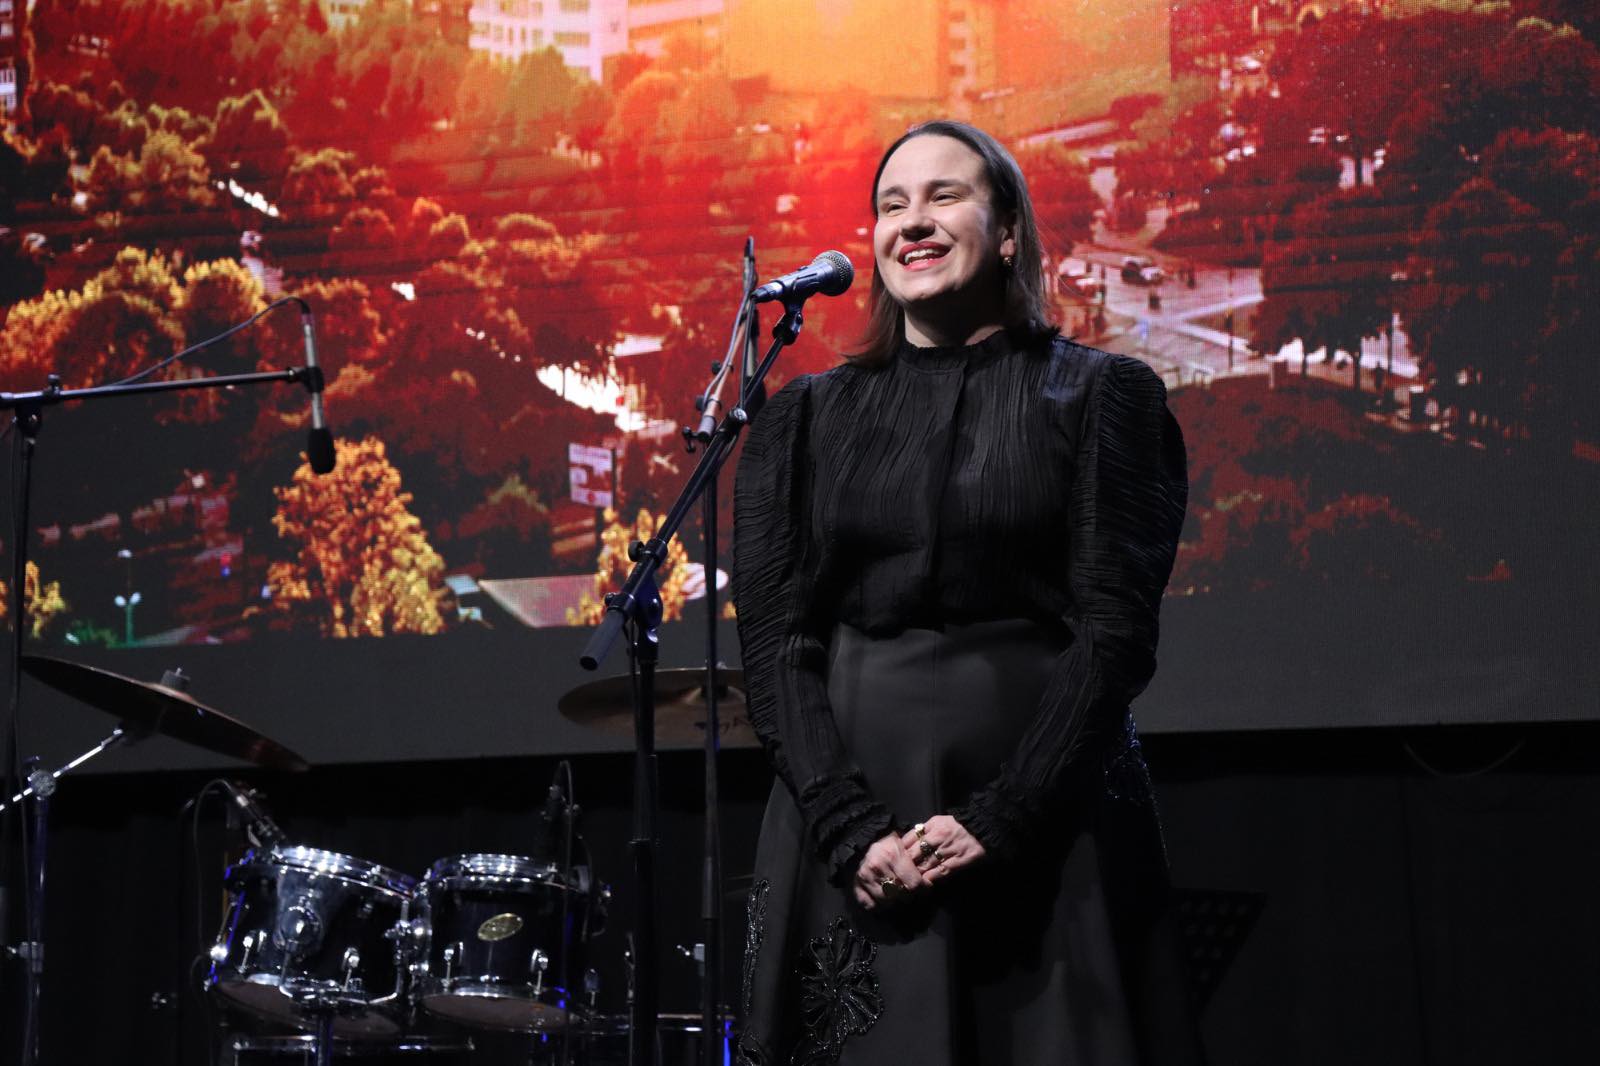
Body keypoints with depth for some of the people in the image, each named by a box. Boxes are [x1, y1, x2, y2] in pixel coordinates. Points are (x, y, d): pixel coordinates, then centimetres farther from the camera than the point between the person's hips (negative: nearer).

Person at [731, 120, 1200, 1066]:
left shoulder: (1102, 398, 4)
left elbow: (1115, 632, -5)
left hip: (1049, 835, -2)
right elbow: (773, 642, 3)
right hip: (848, 848, 2)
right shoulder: (804, 419, 11)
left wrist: (998, 821, -15)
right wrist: (853, 830, -11)